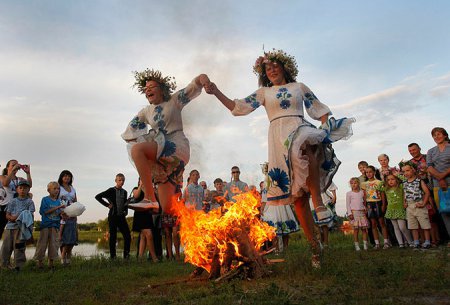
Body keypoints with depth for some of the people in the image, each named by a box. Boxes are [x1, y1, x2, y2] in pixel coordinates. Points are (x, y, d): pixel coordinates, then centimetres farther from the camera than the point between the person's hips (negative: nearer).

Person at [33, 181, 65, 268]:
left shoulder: (58, 201, 10)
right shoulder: (45, 199, -2)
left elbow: (59, 214, 10)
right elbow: (45, 211, -13)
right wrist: (58, 207, -17)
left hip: (55, 225, 4)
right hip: (45, 225, -4)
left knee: (54, 244, 4)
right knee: (42, 243, 3)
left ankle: (51, 262, 13)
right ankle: (39, 261, 15)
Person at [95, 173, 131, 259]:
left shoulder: (124, 192, 12)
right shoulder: (111, 190, -3)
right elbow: (98, 197, -6)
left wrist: (125, 212, 5)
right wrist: (107, 205, -8)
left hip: (122, 216, 4)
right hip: (113, 216, -4)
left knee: (127, 236, -2)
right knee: (113, 237, 1)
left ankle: (126, 255, 7)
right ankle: (113, 256, 9)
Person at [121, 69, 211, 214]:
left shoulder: (174, 101, 7)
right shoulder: (146, 112, 19)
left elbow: (193, 87, -4)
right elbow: (132, 126, 28)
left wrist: (202, 78, -26)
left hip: (177, 148, -6)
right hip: (162, 160, 6)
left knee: (137, 149, -31)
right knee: (167, 209, 1)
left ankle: (150, 198, -30)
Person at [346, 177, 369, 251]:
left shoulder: (362, 192, 10)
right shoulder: (349, 193, 1)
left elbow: (364, 202, 16)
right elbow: (347, 204, -1)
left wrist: (365, 209, 3)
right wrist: (349, 213, -9)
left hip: (362, 212, 3)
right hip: (354, 212, -3)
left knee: (364, 229, 2)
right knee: (356, 229, -2)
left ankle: (365, 245, 8)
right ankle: (357, 245, 4)